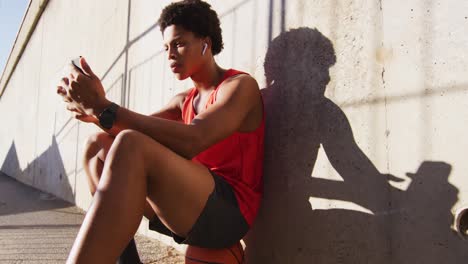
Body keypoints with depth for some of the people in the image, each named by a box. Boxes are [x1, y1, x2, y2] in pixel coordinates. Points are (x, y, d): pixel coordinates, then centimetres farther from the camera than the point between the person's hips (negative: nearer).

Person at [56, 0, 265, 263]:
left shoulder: (241, 85, -6)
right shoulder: (184, 101, 19)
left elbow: (190, 142, -23)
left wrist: (103, 107, -24)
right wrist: (95, 112, -9)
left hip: (227, 212, -8)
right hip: (184, 209, 8)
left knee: (131, 146, -30)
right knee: (99, 145, 7)